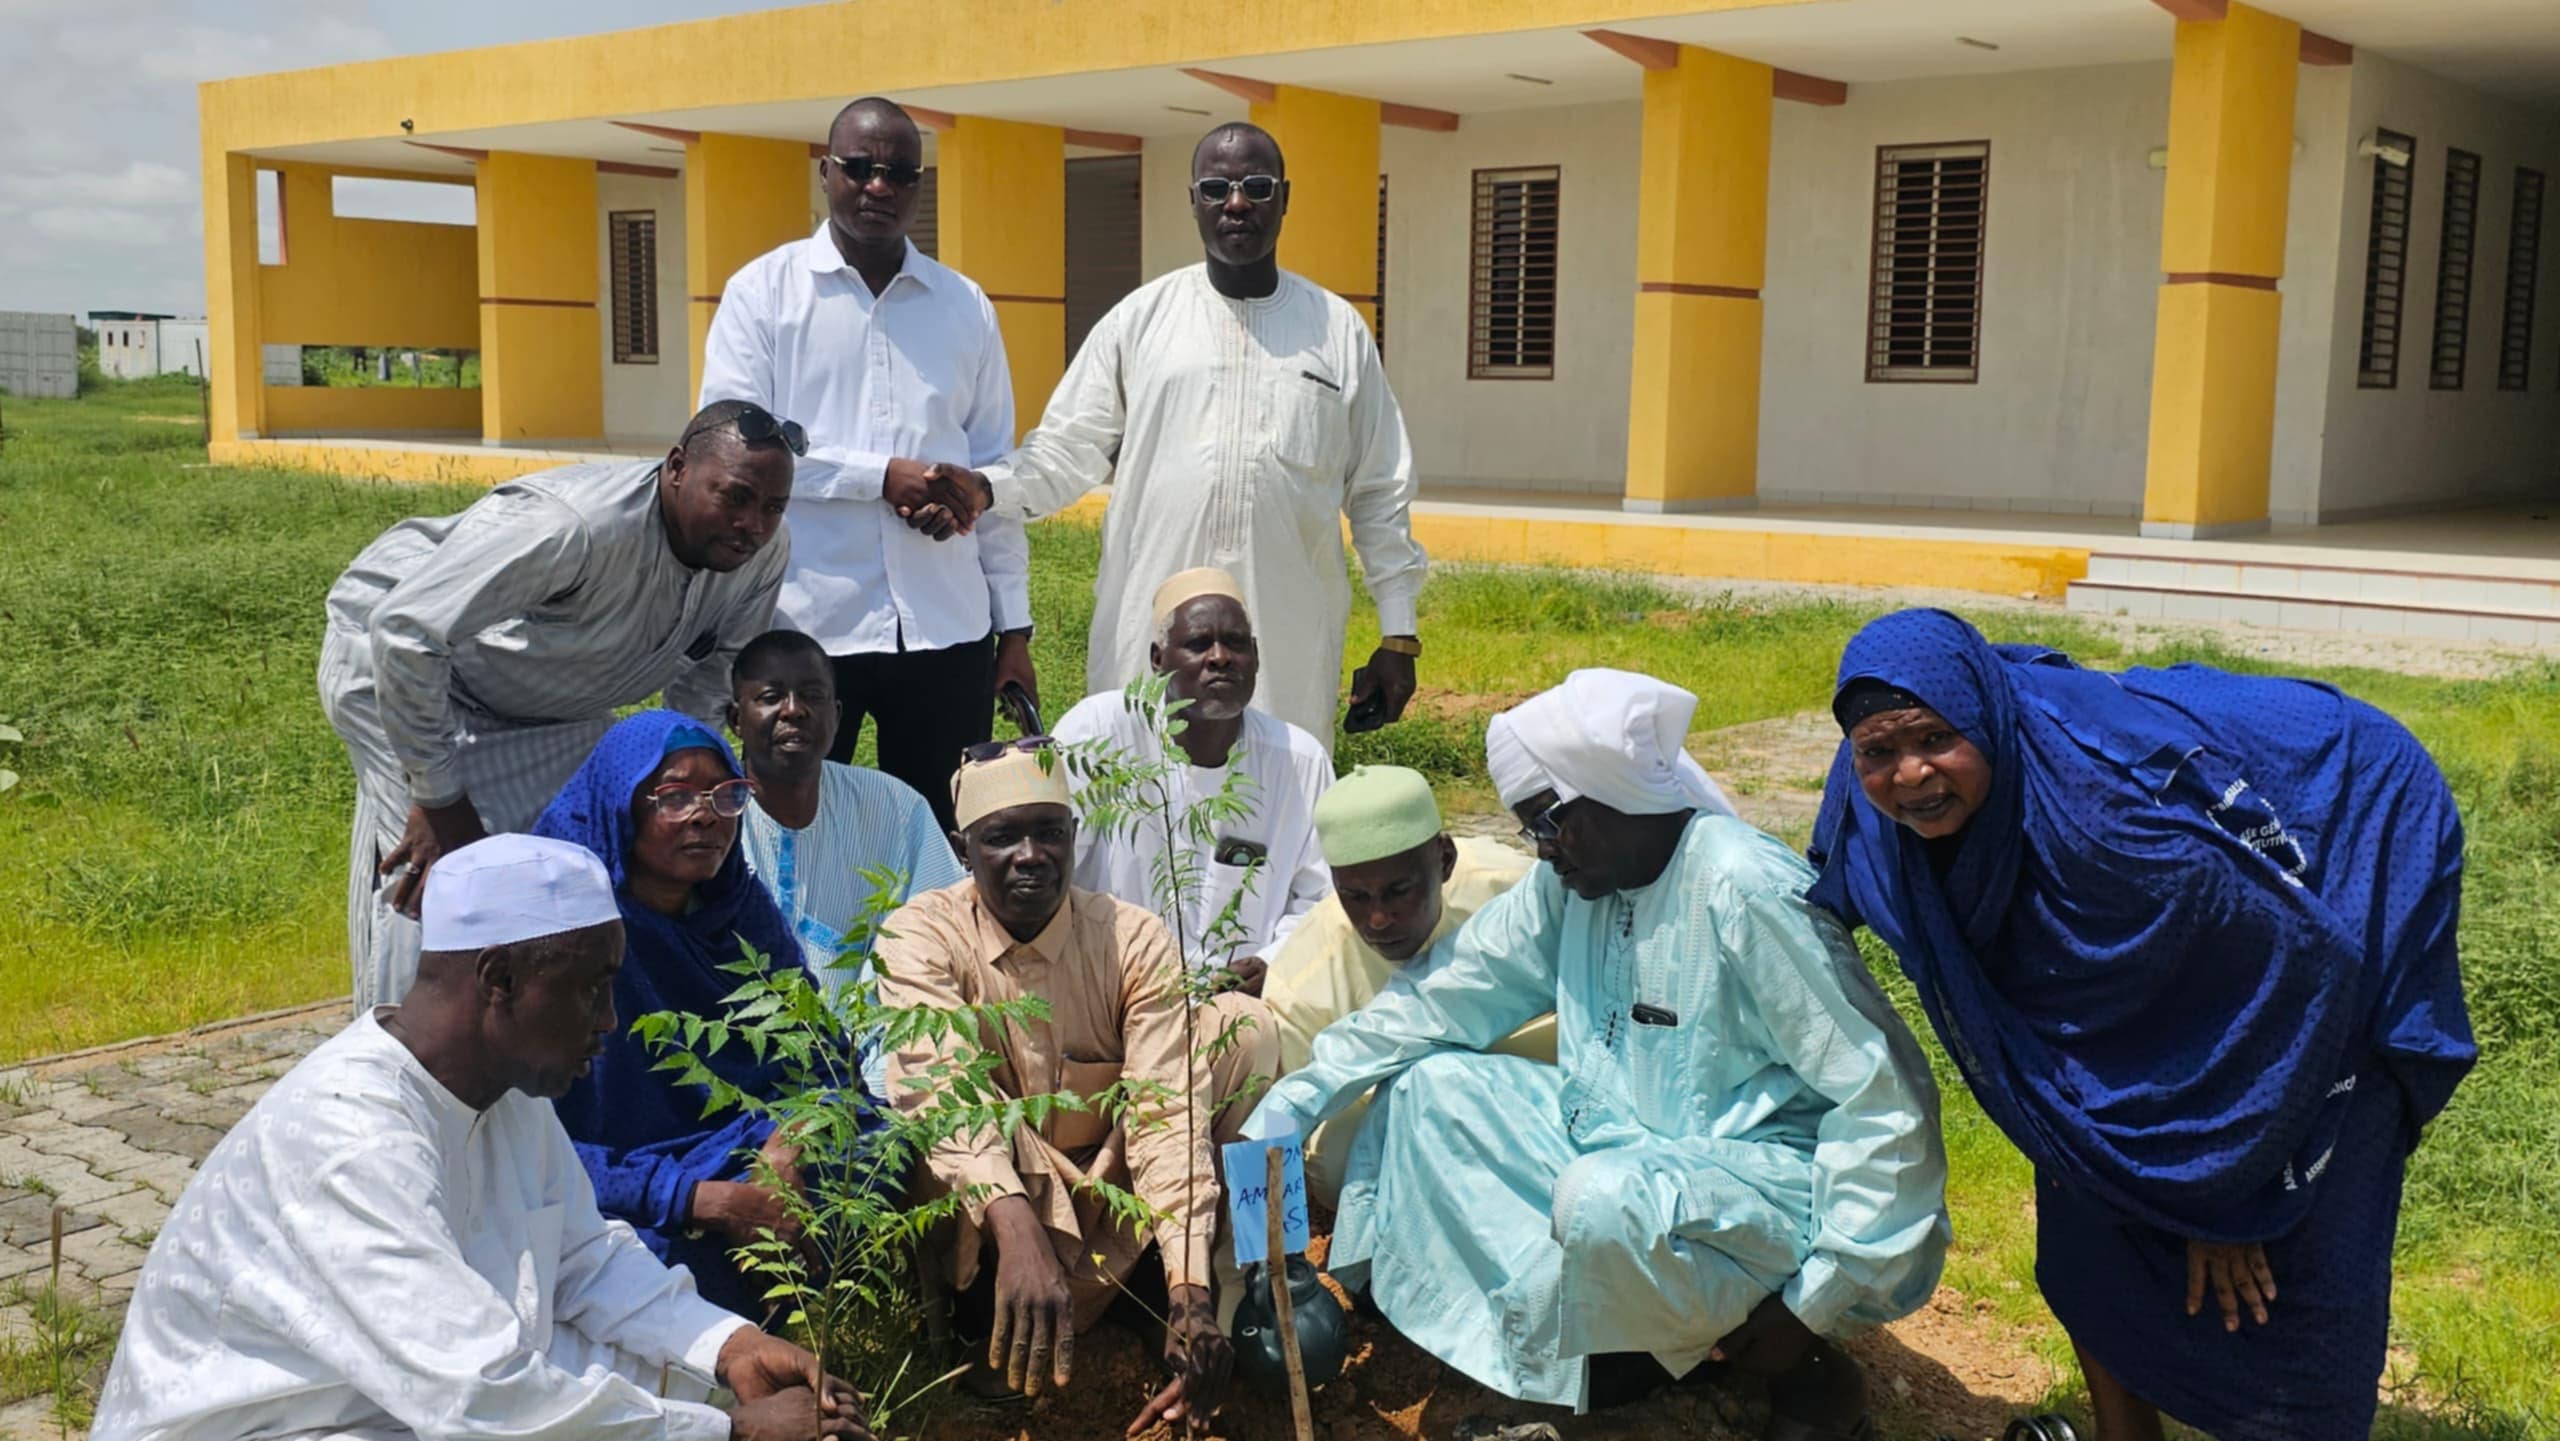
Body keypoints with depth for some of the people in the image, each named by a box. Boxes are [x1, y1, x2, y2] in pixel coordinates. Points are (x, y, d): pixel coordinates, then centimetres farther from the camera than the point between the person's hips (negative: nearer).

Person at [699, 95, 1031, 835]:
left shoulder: (965, 306, 11)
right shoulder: (762, 292, 3)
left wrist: (1014, 625, 9)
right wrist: (882, 475, -15)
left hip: (947, 630, 2)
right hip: (805, 626, -2)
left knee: (943, 847, 8)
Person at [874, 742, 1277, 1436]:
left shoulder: (1134, 939, -10)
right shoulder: (923, 935, -14)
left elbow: (1165, 1113, -22)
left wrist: (1190, 1289, -36)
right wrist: (1016, 1229, -50)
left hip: (1116, 1205, 2)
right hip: (987, 1221, -2)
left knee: (1242, 1022, -17)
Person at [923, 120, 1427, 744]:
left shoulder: (1338, 329, 8)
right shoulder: (1139, 319, 7)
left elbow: (1379, 493, 10)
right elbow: (1066, 452, 5)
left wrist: (1398, 634, 7)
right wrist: (987, 488, -15)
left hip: (1291, 649, 1)